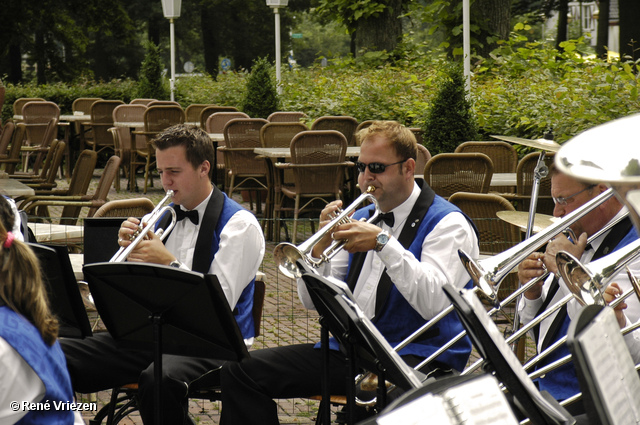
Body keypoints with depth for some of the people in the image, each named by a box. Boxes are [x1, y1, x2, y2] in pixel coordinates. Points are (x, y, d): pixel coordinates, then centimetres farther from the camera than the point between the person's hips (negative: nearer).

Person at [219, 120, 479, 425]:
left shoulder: (447, 224, -4)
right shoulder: (362, 217, 17)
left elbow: (434, 303, -21)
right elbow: (313, 301, 14)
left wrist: (383, 242, -21)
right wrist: (321, 245, -5)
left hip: (415, 357, -7)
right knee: (240, 371, -5)